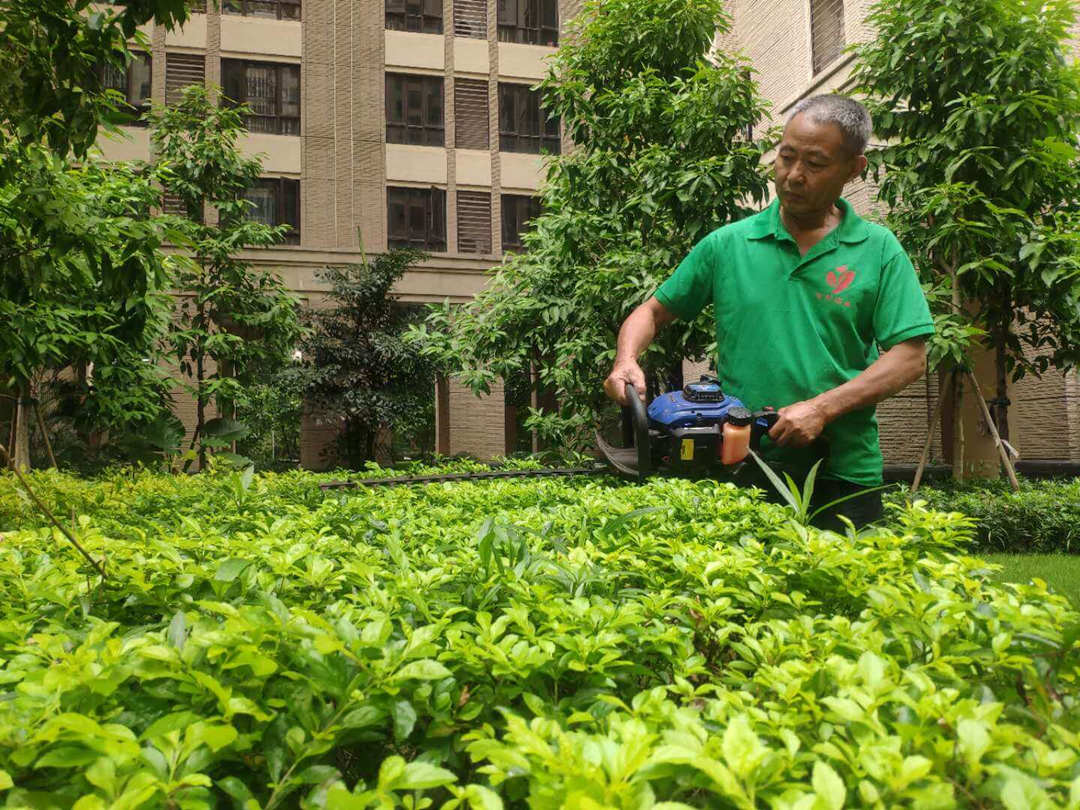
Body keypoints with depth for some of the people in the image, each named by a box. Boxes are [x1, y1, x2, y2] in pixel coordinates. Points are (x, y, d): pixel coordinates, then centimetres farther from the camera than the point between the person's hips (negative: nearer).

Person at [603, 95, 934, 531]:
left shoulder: (880, 250, 4)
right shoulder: (727, 244, 7)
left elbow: (910, 358, -3)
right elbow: (653, 312, 13)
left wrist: (821, 408, -14)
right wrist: (626, 360, -8)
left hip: (844, 478, 0)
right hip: (739, 472, 1)